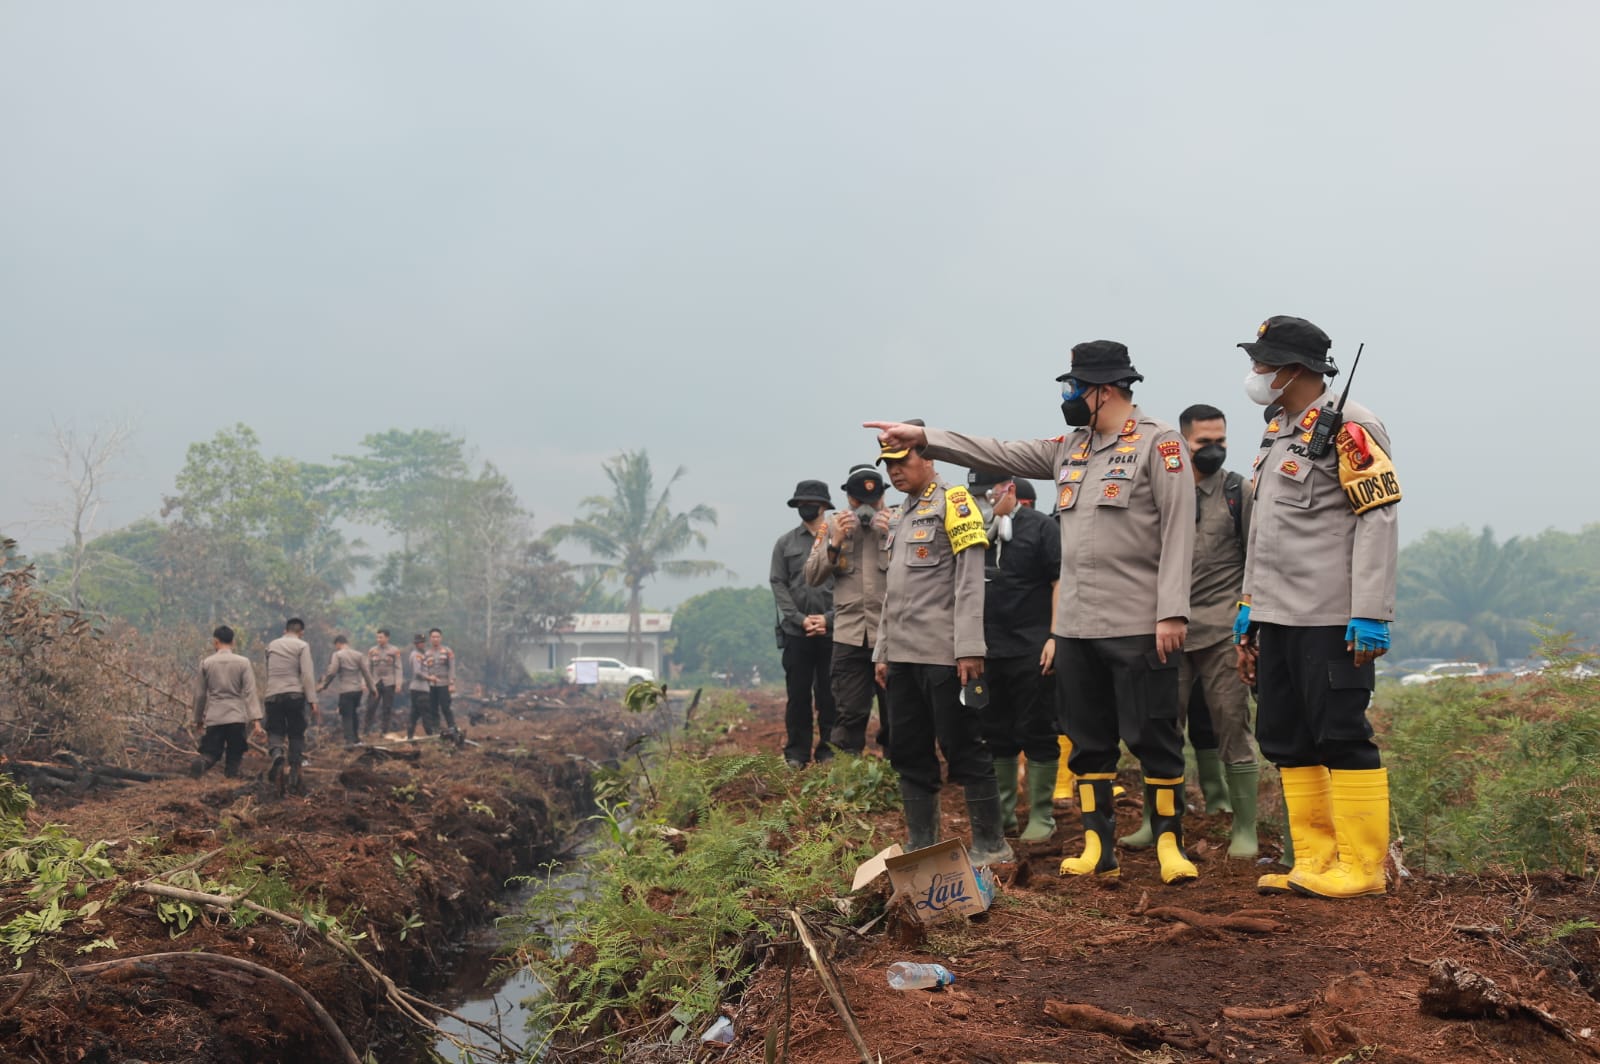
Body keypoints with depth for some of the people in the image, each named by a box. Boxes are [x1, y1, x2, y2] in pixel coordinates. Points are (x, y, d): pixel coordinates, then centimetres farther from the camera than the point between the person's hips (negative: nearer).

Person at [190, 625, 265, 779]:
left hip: (214, 717, 1)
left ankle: (201, 763, -28)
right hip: (237, 717, -1)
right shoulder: (243, 663, -1)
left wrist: (198, 718, 21)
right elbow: (250, 692, -7)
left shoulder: (206, 663, 4)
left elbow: (200, 694, 9)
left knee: (210, 752, 5)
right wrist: (256, 719, -10)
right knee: (234, 756, 8)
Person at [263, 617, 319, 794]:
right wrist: (312, 701, -11)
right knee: (296, 735, 7)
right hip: (295, 695, -2)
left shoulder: (272, 645, 14)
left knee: (275, 732, 6)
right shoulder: (302, 646, 0)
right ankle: (294, 777, 4)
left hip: (273, 695, 2)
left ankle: (277, 756, -28)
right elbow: (307, 675, -10)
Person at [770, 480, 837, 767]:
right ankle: (797, 752, 11)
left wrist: (829, 618, -10)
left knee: (829, 694, 2)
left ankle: (829, 750, 11)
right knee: (798, 693, 4)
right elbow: (778, 584, 5)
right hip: (796, 632, 1)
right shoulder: (785, 543, 10)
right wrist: (801, 619, -7)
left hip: (832, 631, -1)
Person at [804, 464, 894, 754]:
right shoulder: (834, 524, 10)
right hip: (849, 635, 2)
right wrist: (835, 542, -4)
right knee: (848, 715, 4)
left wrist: (893, 537, -14)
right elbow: (812, 577, 8)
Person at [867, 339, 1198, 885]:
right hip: (1075, 625, 7)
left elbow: (1178, 530, -12)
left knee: (1152, 738, 0)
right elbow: (999, 453, 16)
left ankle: (1170, 843, 11)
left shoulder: (1158, 443, -6)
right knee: (1087, 740, 10)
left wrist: (1172, 612, -18)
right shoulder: (1070, 447, 15)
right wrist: (923, 436, 10)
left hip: (1138, 627, -7)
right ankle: (1097, 847, 18)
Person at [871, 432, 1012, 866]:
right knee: (908, 753, 9)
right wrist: (883, 651, 17)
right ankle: (920, 846, 17)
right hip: (903, 657, 8)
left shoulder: (953, 501, -5)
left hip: (944, 654, -8)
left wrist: (970, 649, -18)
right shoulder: (903, 515, 20)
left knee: (963, 750, -3)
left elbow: (970, 579, -12)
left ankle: (991, 845, 7)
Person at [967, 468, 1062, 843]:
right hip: (986, 653, 6)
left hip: (1031, 652, -6)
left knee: (1037, 733, 0)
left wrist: (1055, 637, -16)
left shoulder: (1039, 528, -4)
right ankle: (1001, 813, 21)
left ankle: (1042, 816, 8)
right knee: (995, 735, 11)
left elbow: (1061, 582, -9)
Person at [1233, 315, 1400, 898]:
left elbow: (1379, 520, -16)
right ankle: (1315, 861, 19)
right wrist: (1248, 614, 20)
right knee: (1285, 740, 10)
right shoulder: (1278, 432, 18)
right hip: (1277, 619, 9)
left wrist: (1370, 615, -21)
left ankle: (1362, 867, 6)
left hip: (1329, 620, -9)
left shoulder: (1348, 428, -9)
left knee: (1342, 737, -4)